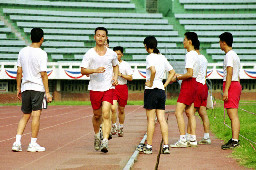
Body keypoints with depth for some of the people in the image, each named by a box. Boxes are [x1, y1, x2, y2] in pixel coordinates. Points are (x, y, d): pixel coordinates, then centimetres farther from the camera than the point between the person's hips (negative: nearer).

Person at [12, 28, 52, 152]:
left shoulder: (22, 52, 6)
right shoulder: (41, 54, -9)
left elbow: (19, 72, 9)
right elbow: (43, 74, -12)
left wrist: (18, 88, 16)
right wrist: (47, 92, -9)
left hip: (25, 87, 5)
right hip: (38, 88, -5)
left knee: (25, 116, 13)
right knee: (36, 115, 0)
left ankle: (17, 142, 2)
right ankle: (33, 144, 1)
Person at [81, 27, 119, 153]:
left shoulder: (112, 54, 5)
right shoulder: (89, 54, -1)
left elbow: (115, 65, 25)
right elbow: (83, 70, -3)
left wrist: (115, 77, 7)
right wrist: (95, 70, -20)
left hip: (108, 88, 0)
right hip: (94, 88, 0)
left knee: (106, 114, -15)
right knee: (97, 115, 12)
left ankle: (105, 142, -20)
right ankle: (97, 135, 39)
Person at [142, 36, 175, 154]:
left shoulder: (150, 57, -10)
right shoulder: (162, 57, 13)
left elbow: (153, 70, -28)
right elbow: (172, 72, 19)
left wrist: (151, 83, -15)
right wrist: (165, 85, 14)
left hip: (151, 90, -6)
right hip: (161, 90, 7)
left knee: (151, 119, -2)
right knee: (162, 119, 5)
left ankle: (149, 146, 2)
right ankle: (166, 146, 0)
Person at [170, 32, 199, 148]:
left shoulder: (190, 55, -16)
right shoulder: (195, 54, 13)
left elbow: (190, 74, -23)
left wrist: (177, 78, -11)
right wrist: (180, 76, 15)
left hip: (188, 84, -10)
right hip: (193, 84, 10)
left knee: (178, 112, -9)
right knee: (190, 113, 12)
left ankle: (182, 140, -12)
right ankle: (193, 139, 13)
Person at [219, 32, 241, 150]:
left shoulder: (229, 55, -11)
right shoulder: (235, 55, 20)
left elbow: (229, 74, -18)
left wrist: (226, 90, -21)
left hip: (230, 85, -10)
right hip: (236, 84, 10)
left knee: (233, 115, -13)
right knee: (233, 115, 11)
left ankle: (235, 140, -17)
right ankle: (234, 139, 14)